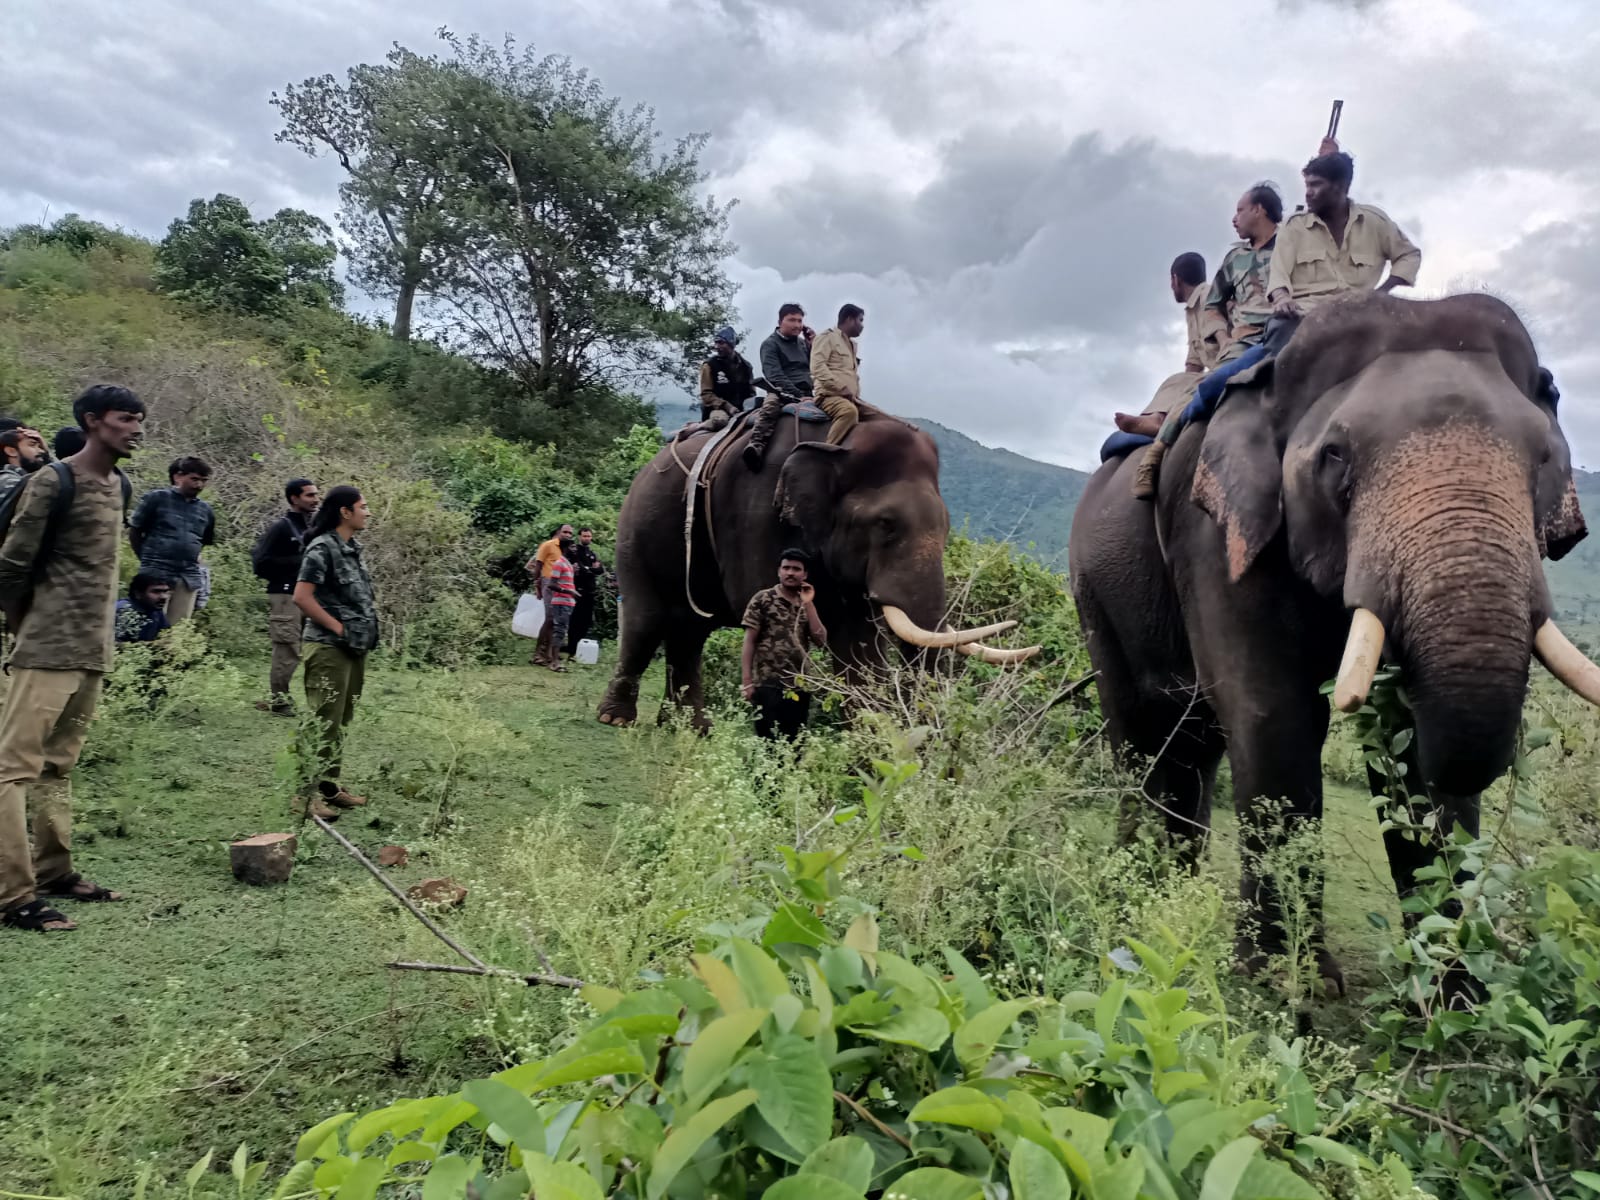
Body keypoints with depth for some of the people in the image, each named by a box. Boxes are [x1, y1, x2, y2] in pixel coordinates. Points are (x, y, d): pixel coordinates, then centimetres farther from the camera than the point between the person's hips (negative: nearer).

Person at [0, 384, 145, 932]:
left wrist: (99, 628, 12)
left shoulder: (119, 484, 12)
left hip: (94, 649, 8)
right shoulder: (54, 482, -12)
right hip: (51, 650, -8)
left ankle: (53, 871, 23)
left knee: (57, 764, 15)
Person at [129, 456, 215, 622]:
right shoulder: (156, 498, 0)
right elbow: (134, 531, 5)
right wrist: (149, 559, 9)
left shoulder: (205, 509, 11)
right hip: (156, 573, -4)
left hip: (189, 577, 4)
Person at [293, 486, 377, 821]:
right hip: (329, 647, -9)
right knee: (322, 722, -6)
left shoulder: (352, 548, 14)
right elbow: (302, 596, -19)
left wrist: (371, 615, 11)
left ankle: (330, 785, 23)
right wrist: (337, 627, -17)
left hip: (355, 646, 9)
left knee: (340, 721, 14)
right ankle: (308, 793, 0)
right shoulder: (322, 548, -13)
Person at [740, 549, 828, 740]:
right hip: (769, 685, -5)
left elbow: (821, 640, 3)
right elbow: (749, 641, -2)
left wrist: (808, 604, -1)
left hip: (799, 688, 5)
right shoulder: (763, 600, 0)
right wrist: (747, 682, -10)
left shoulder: (806, 607, 15)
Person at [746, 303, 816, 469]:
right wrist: (798, 395, -21)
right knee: (770, 406, -39)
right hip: (782, 392, -7)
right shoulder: (771, 344, 4)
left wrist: (814, 345, 8)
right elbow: (775, 376, -10)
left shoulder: (803, 343, 22)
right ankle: (756, 445, -57)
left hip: (806, 393, 7)